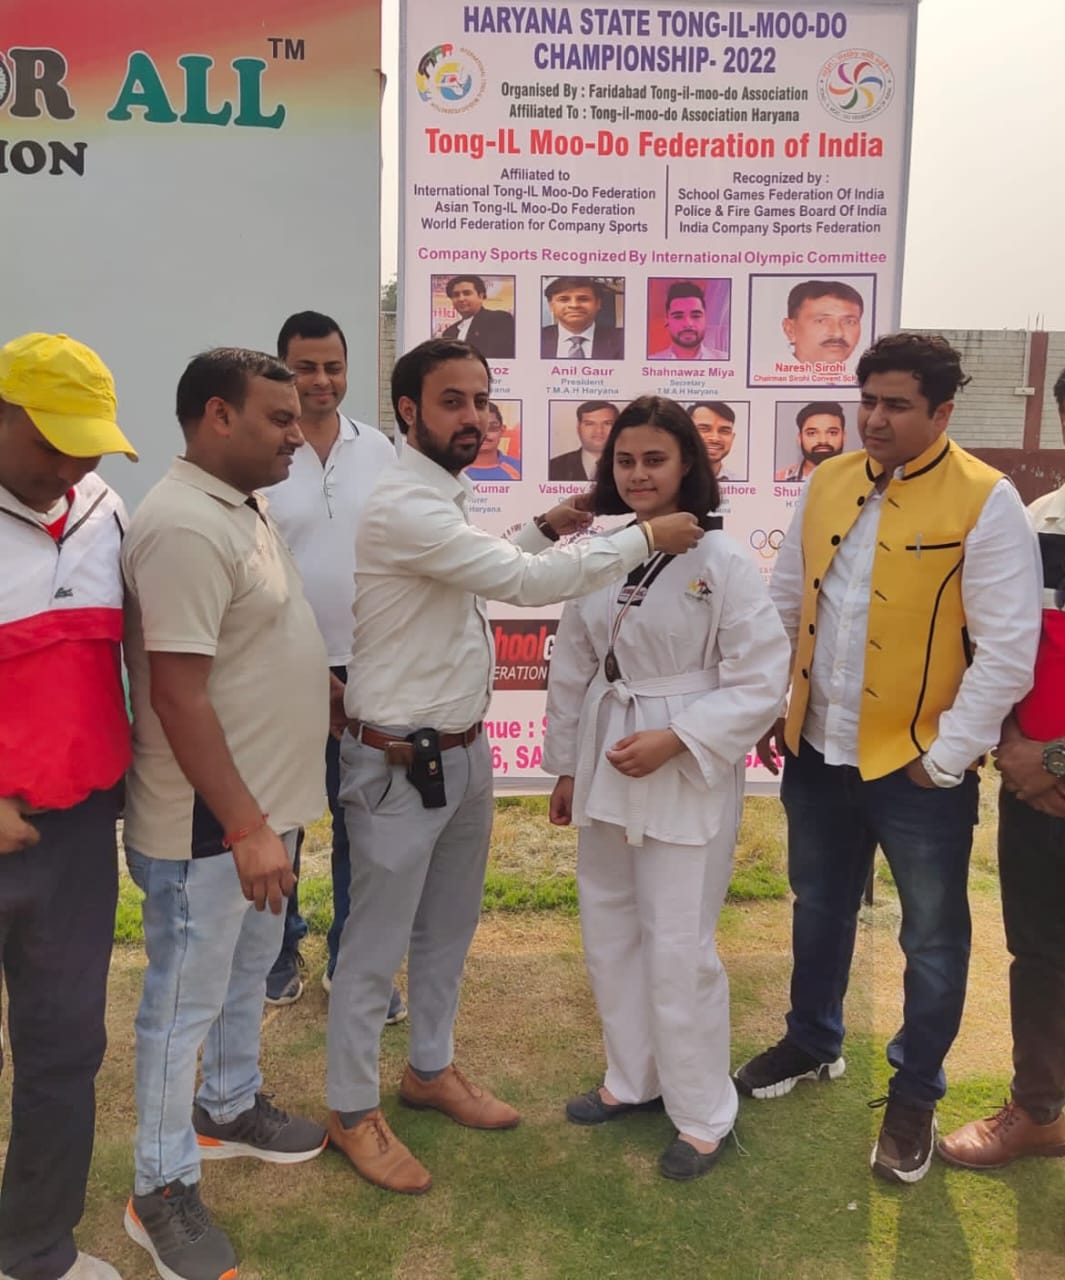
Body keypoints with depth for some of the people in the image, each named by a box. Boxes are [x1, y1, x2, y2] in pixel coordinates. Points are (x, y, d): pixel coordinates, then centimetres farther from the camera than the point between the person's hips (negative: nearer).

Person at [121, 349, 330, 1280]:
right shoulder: (185, 526, -24)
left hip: (265, 801, 10)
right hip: (208, 822, -10)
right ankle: (162, 1190, 24)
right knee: (188, 994, 6)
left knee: (248, 967, 24)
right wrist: (246, 829, -25)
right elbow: (179, 694, -27)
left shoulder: (245, 506, 8)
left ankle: (229, 1109, 46)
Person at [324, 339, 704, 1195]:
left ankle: (431, 1069, 41)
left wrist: (547, 529, 7)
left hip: (465, 751, 9)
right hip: (400, 764, -9)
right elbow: (526, 585, -29)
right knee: (378, 945, 6)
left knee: (450, 928, 22)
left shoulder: (447, 500, 8)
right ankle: (353, 1110, 25)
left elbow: (490, 574, 20)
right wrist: (645, 538, -19)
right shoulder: (404, 508, -24)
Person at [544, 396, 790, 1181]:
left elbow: (762, 681, -14)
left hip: (687, 776, -6)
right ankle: (633, 1078, 37)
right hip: (604, 769, 6)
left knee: (679, 949, 1)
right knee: (609, 934, 17)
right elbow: (572, 670, 9)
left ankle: (704, 1115, 21)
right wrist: (566, 766, 12)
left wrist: (673, 739, -21)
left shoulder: (723, 562, -14)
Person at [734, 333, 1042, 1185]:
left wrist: (945, 757, -14)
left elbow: (1006, 651, -15)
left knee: (932, 936, 12)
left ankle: (915, 1094, 33)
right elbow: (785, 603, 11)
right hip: (818, 751, 5)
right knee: (819, 907, 22)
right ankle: (813, 1042, 45)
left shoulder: (985, 502, -13)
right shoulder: (825, 485, 4)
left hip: (918, 766, -5)